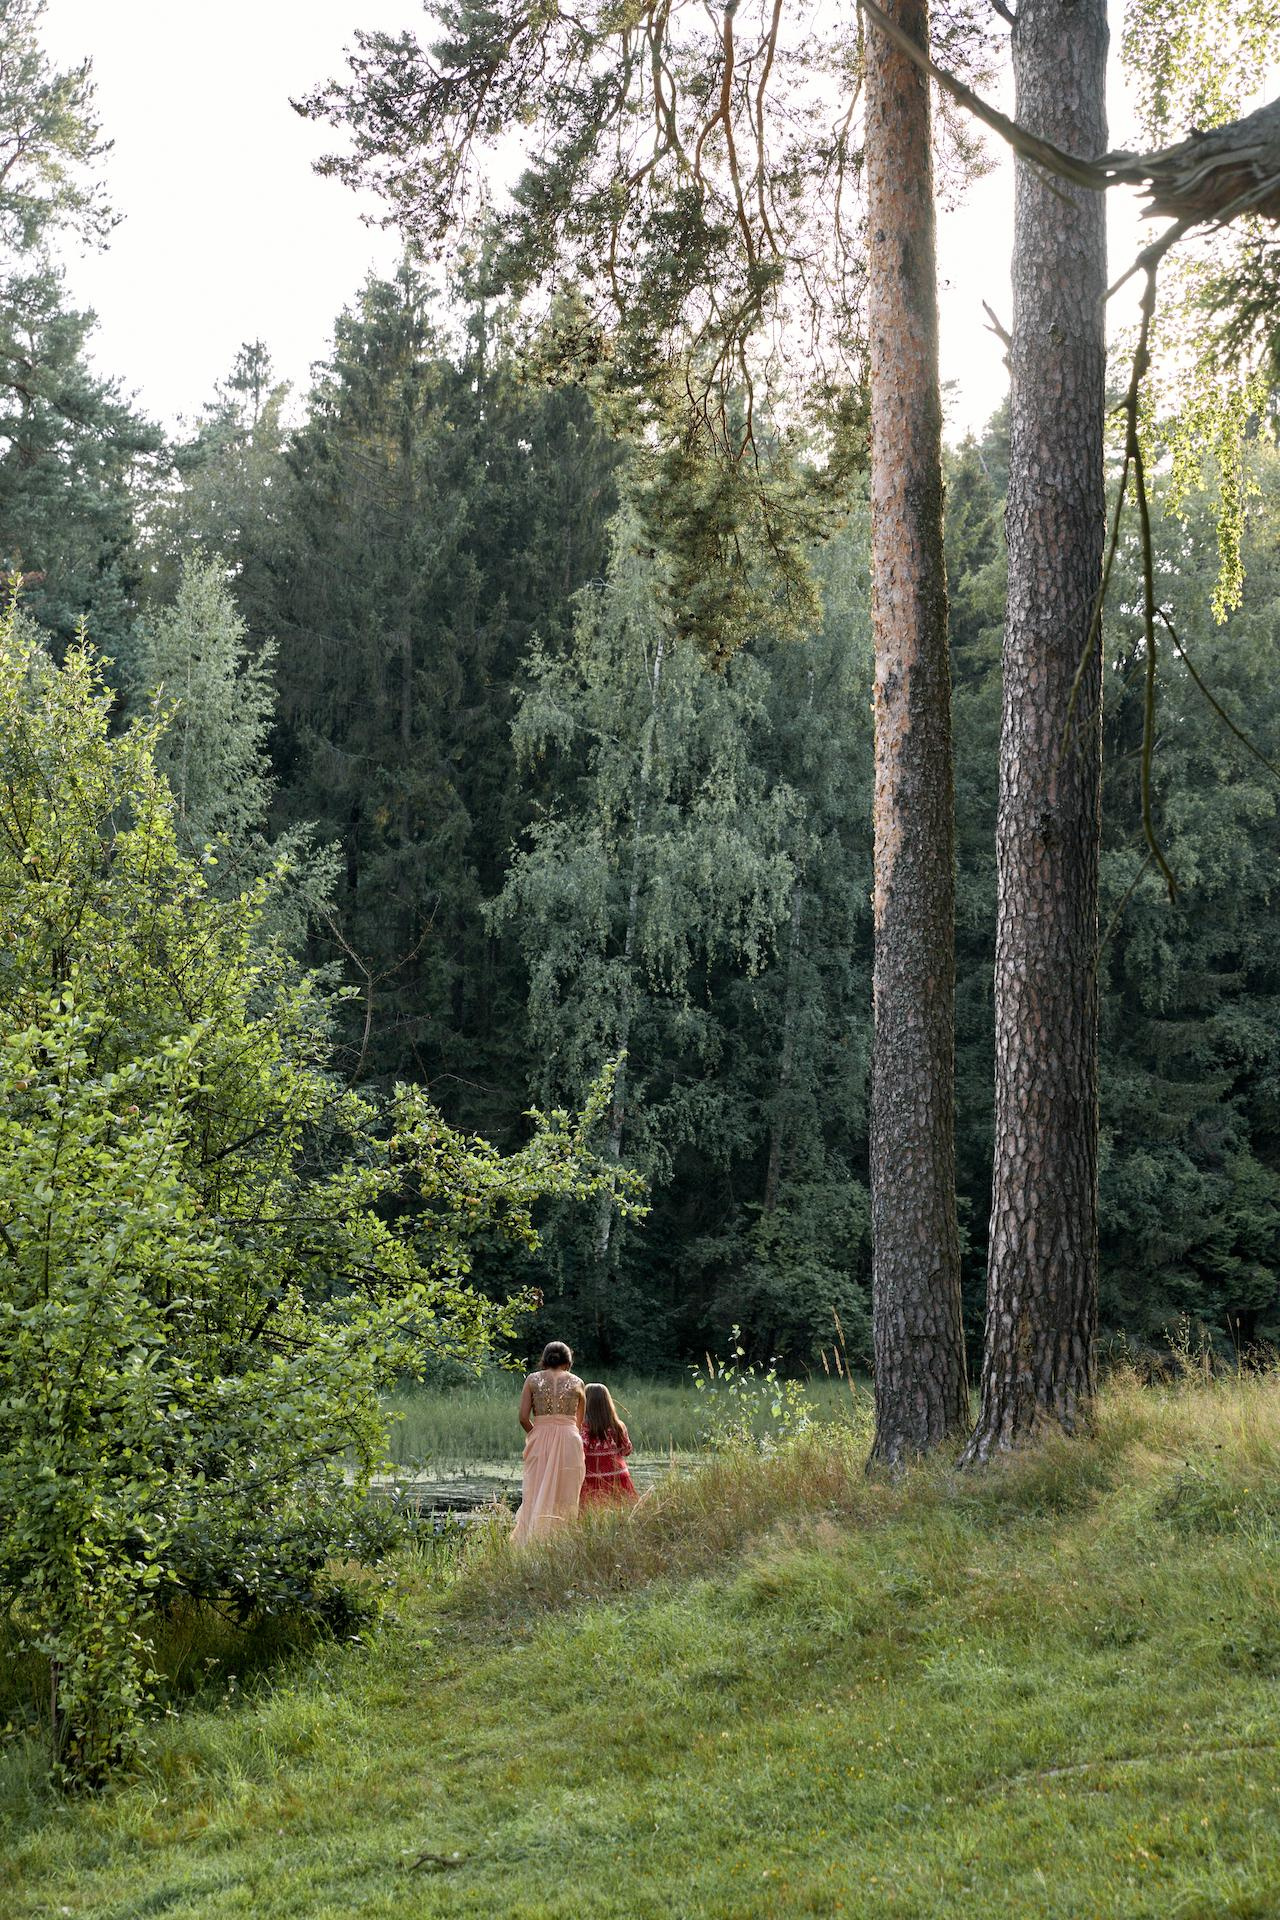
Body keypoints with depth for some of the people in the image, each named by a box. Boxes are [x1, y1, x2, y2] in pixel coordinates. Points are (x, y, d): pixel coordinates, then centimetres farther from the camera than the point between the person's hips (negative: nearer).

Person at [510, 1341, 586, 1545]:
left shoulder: (533, 1379, 6)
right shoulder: (576, 1382, 8)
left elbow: (523, 1418, 1)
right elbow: (580, 1422, 13)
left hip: (540, 1440, 0)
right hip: (569, 1438, 0)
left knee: (537, 1493, 2)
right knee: (565, 1496, 3)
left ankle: (531, 1540, -8)